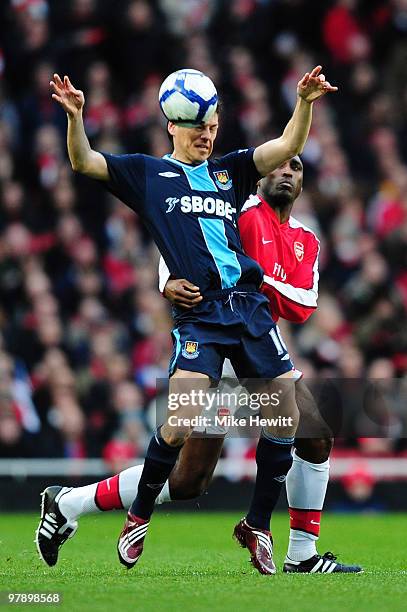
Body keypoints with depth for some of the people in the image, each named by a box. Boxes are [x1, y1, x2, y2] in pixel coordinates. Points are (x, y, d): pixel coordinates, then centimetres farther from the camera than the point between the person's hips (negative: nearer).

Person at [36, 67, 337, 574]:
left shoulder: (230, 171, 19)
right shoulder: (147, 173, 12)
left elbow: (288, 146, 11)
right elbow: (83, 163, 4)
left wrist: (305, 104, -6)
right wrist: (75, 117, -13)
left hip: (250, 306, 4)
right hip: (198, 316, -4)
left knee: (286, 417, 0)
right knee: (181, 424, -17)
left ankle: (257, 527, 17)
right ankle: (138, 518, 6)